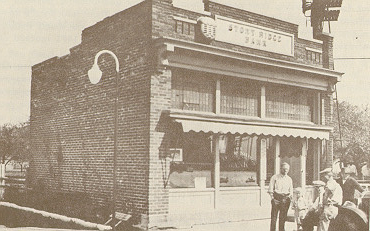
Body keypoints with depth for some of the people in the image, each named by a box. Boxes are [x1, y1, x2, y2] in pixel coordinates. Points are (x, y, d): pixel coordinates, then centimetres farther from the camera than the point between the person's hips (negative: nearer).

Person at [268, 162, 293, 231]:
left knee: (283, 217, 3)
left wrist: (289, 198, 1)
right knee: (274, 216, -5)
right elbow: (270, 189, 3)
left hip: (285, 198, 3)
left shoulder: (289, 179, 15)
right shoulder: (275, 177, 6)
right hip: (276, 198, -3)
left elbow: (291, 191, 17)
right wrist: (272, 197, -7)